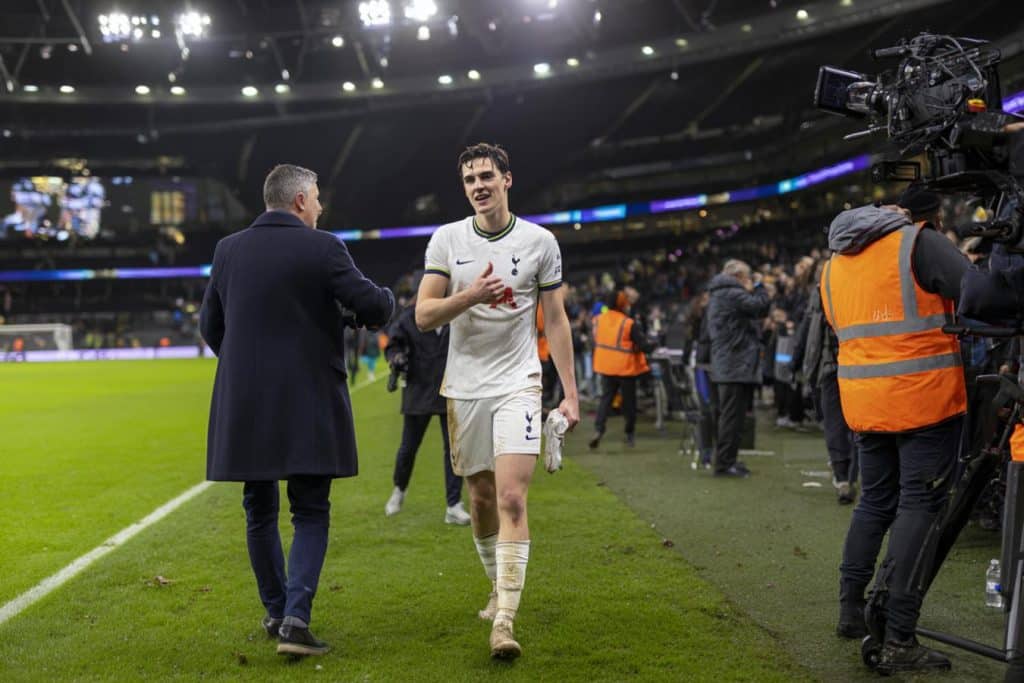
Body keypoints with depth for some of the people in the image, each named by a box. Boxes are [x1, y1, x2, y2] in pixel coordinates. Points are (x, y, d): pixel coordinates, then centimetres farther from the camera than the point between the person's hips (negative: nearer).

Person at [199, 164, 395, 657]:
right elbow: (372, 307, -11)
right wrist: (385, 297, 13)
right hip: (308, 405, -4)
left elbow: (210, 324, 11)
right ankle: (295, 620, -9)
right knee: (310, 514, 3)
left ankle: (276, 612, 25)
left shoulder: (228, 250, 5)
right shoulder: (321, 248, -8)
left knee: (259, 512, 15)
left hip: (245, 404, 4)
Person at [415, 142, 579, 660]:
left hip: (518, 385, -2)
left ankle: (505, 619, -15)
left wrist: (571, 393, 1)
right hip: (464, 388, 2)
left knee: (512, 498, -15)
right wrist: (469, 296, -21)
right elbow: (423, 316, -2)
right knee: (480, 497, 10)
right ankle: (499, 588, 32)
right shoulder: (446, 239, 2)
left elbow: (555, 320, 5)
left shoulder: (539, 241, 0)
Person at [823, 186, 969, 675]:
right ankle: (898, 642, -7)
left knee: (875, 501, 20)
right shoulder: (919, 242, -8)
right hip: (923, 397, -7)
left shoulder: (835, 261, 15)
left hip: (862, 400, 7)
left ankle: (851, 609, 26)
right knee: (919, 506, -4)